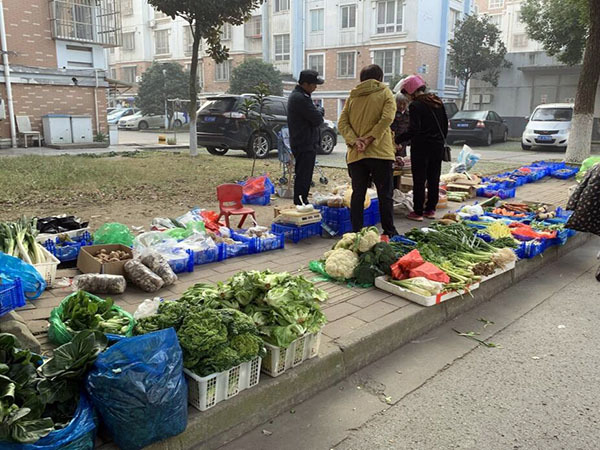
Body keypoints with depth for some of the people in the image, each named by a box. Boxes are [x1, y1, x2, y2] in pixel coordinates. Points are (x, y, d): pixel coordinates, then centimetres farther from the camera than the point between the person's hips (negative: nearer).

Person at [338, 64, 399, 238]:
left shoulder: (352, 97, 12)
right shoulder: (385, 93, 3)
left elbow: (342, 123, 1)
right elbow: (387, 118, -13)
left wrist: (354, 140, -9)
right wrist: (369, 139, -13)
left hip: (355, 154, 3)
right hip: (379, 152, -3)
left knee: (357, 194, 7)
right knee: (385, 194, 4)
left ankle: (356, 232, 9)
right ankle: (389, 232, 9)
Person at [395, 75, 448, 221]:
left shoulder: (415, 106, -12)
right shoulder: (437, 102, 11)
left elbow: (413, 130, -20)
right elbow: (445, 125, 15)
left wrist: (397, 139, -14)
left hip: (421, 147, -7)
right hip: (437, 146, 7)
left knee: (419, 180, -1)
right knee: (434, 179, 12)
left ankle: (417, 212, 2)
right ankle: (431, 209, 19)